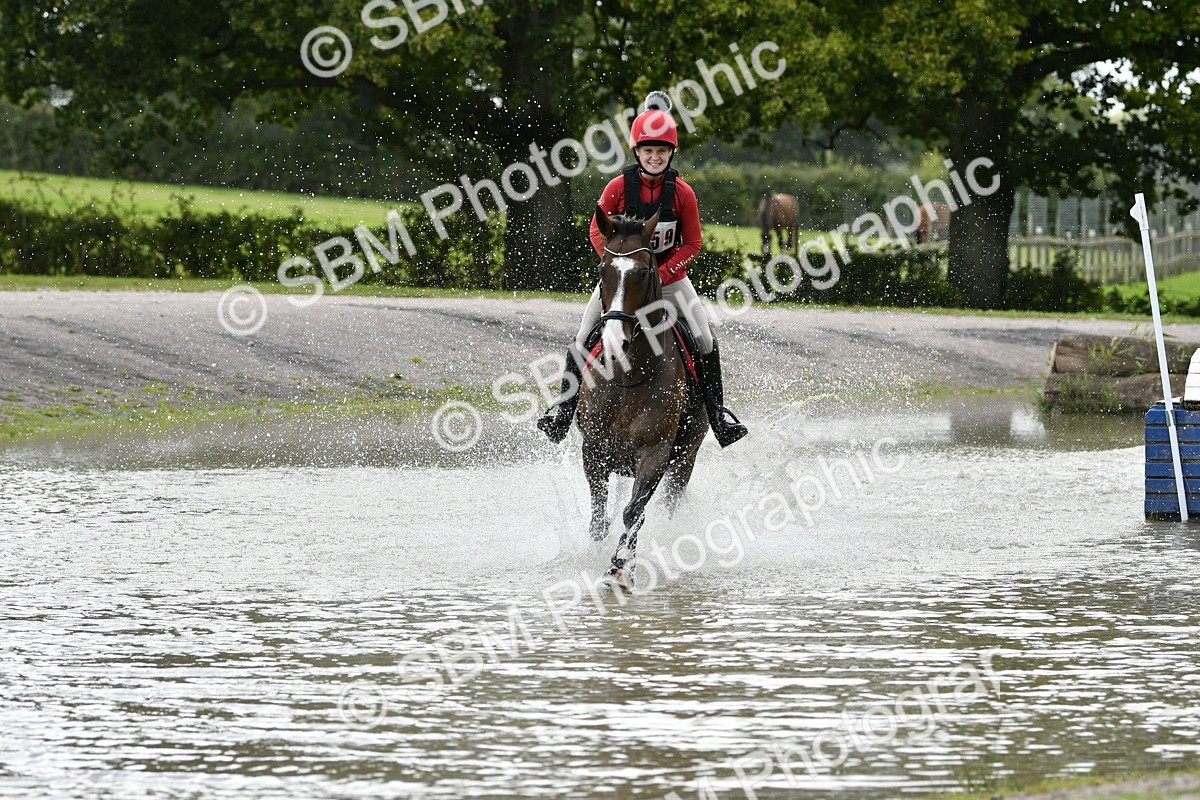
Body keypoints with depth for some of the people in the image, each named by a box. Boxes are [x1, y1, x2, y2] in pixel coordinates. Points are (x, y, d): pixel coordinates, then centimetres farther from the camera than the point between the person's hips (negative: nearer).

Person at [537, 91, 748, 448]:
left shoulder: (682, 193, -10)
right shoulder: (619, 187, -10)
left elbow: (691, 244, -5)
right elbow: (598, 232, -3)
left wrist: (660, 275, -17)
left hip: (669, 276, 0)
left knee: (706, 340, -11)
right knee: (581, 341, -9)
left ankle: (717, 412, 1)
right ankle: (565, 408, 4)